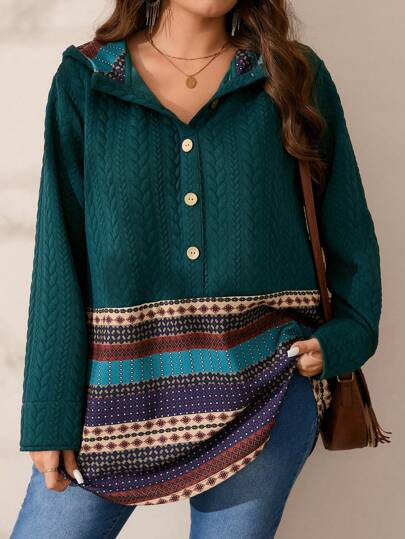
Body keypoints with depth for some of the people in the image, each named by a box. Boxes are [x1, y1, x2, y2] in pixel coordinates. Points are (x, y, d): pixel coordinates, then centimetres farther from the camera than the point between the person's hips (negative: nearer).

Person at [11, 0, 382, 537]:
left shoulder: (296, 76, 6)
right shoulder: (83, 81, 3)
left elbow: (349, 230, 10)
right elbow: (59, 253, -2)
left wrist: (348, 334, -5)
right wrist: (50, 414, -6)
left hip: (261, 384, 1)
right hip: (118, 383, 0)